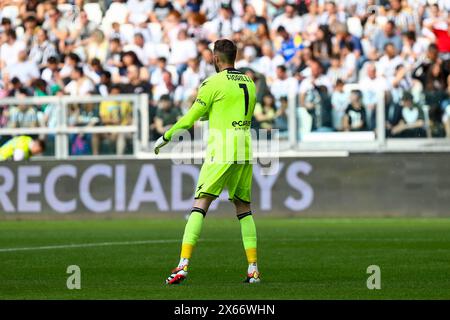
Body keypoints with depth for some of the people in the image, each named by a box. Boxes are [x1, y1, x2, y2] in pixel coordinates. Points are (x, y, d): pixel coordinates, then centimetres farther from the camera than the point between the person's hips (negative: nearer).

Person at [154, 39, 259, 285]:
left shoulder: (213, 83, -5)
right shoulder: (249, 83, 14)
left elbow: (190, 118, -2)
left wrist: (165, 138, 12)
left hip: (221, 153, -6)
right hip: (245, 152, 6)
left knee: (200, 205, -7)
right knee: (244, 209, 13)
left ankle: (183, 264, -16)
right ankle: (253, 269, 6)